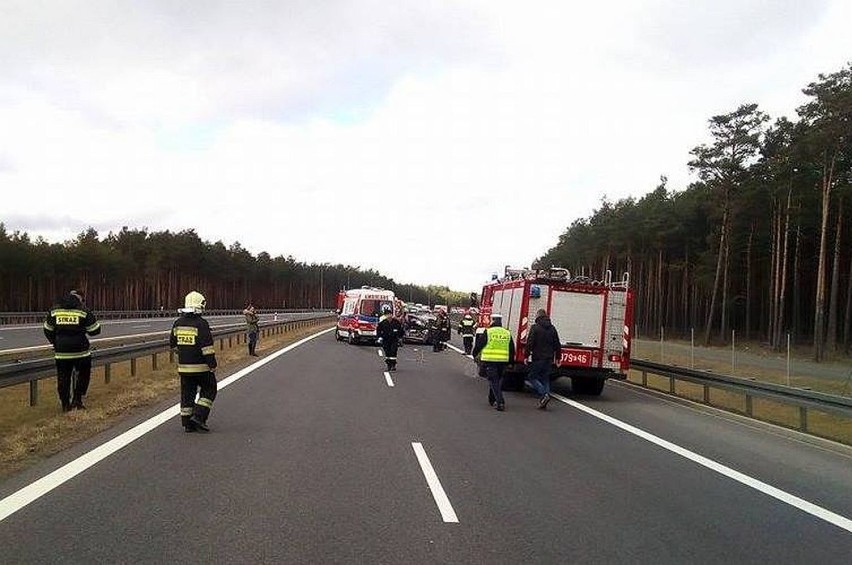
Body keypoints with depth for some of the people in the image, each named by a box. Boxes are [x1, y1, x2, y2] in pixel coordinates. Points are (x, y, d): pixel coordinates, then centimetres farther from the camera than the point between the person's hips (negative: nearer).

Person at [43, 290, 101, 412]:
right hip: (80, 351, -3)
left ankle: (65, 404, 17)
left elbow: (48, 330, 16)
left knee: (63, 378, 12)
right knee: (83, 374, 16)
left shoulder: (54, 310, 7)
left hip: (61, 352, 3)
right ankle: (77, 399, 11)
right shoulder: (84, 311, -5)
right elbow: (95, 330, -1)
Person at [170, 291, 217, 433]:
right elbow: (207, 347, -17)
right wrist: (213, 366, -11)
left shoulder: (178, 323, 6)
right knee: (208, 390, 10)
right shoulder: (201, 324, -15)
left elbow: (173, 344, 15)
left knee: (187, 393, 13)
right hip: (201, 366, -6)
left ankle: (187, 423, 15)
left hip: (183, 366, 6)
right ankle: (198, 416, -1)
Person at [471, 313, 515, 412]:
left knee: (494, 381, -2)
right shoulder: (507, 333, 8)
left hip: (490, 360, -4)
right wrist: (510, 361, 24)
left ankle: (500, 402, -13)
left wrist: (475, 354, 17)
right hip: (503, 361, 4)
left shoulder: (487, 332, -5)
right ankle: (492, 399, 33)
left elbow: (479, 345, 0)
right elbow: (512, 350, 14)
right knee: (498, 380, 19)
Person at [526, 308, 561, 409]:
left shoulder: (535, 328, -8)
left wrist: (527, 356, -7)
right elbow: (557, 345, 13)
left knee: (532, 377, 4)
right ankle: (543, 403, 8)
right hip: (549, 359, 6)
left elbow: (530, 343, -13)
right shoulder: (552, 328, 10)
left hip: (537, 358, -6)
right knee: (545, 378, 11)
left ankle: (544, 394, -14)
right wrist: (557, 358, 19)